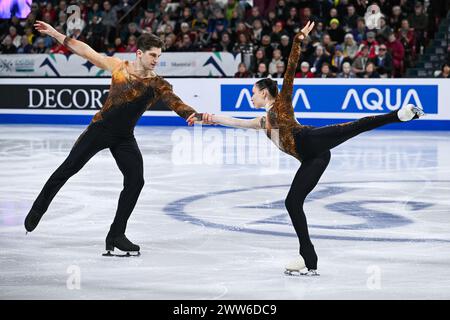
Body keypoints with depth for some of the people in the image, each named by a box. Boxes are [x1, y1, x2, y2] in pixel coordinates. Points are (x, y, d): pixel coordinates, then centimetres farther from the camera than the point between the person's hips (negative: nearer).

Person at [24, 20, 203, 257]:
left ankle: (116, 235, 1)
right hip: (100, 129, -1)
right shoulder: (118, 66, -7)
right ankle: (38, 209, 24)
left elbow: (175, 102, -26)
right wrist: (55, 34, 3)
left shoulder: (157, 84, -10)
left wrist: (192, 114, -47)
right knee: (69, 168, 2)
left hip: (124, 138, 1)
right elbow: (87, 52, 1)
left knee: (135, 181, -11)